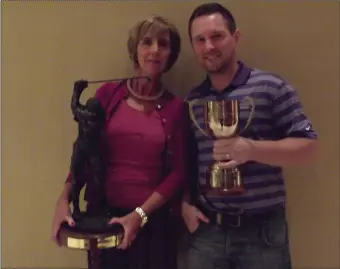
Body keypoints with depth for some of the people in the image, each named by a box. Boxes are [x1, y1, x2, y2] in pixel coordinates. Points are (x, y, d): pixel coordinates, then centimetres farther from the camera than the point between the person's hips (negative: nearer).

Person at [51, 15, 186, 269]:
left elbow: (178, 172, -5)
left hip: (153, 219, -1)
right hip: (102, 214, 1)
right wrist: (64, 199, -12)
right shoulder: (107, 94, -1)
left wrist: (140, 214, -13)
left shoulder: (176, 107, -3)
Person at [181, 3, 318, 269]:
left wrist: (252, 149, -23)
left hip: (262, 230, -3)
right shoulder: (191, 100, 7)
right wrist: (185, 203, 0)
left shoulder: (271, 87, -6)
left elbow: (308, 148, -9)